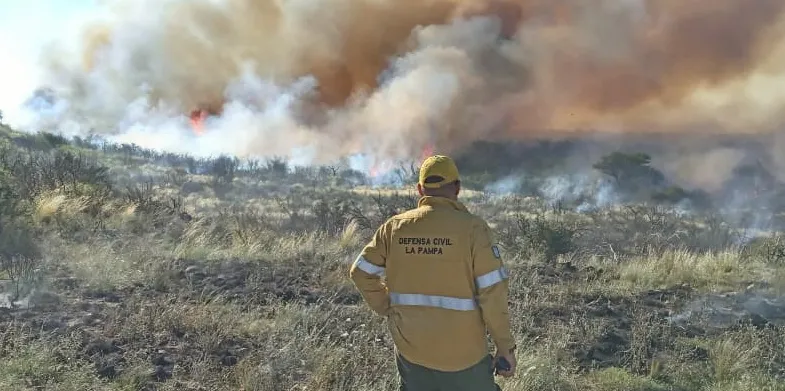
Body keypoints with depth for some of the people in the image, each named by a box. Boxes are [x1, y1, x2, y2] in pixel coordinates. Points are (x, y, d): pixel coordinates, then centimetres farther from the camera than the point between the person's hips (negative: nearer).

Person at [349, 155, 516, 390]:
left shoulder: (394, 227, -3)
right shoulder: (472, 227, -14)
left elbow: (360, 272, 3)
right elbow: (492, 291, -15)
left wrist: (387, 309, 12)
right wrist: (505, 345, -5)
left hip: (410, 348, 4)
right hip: (463, 352, -3)